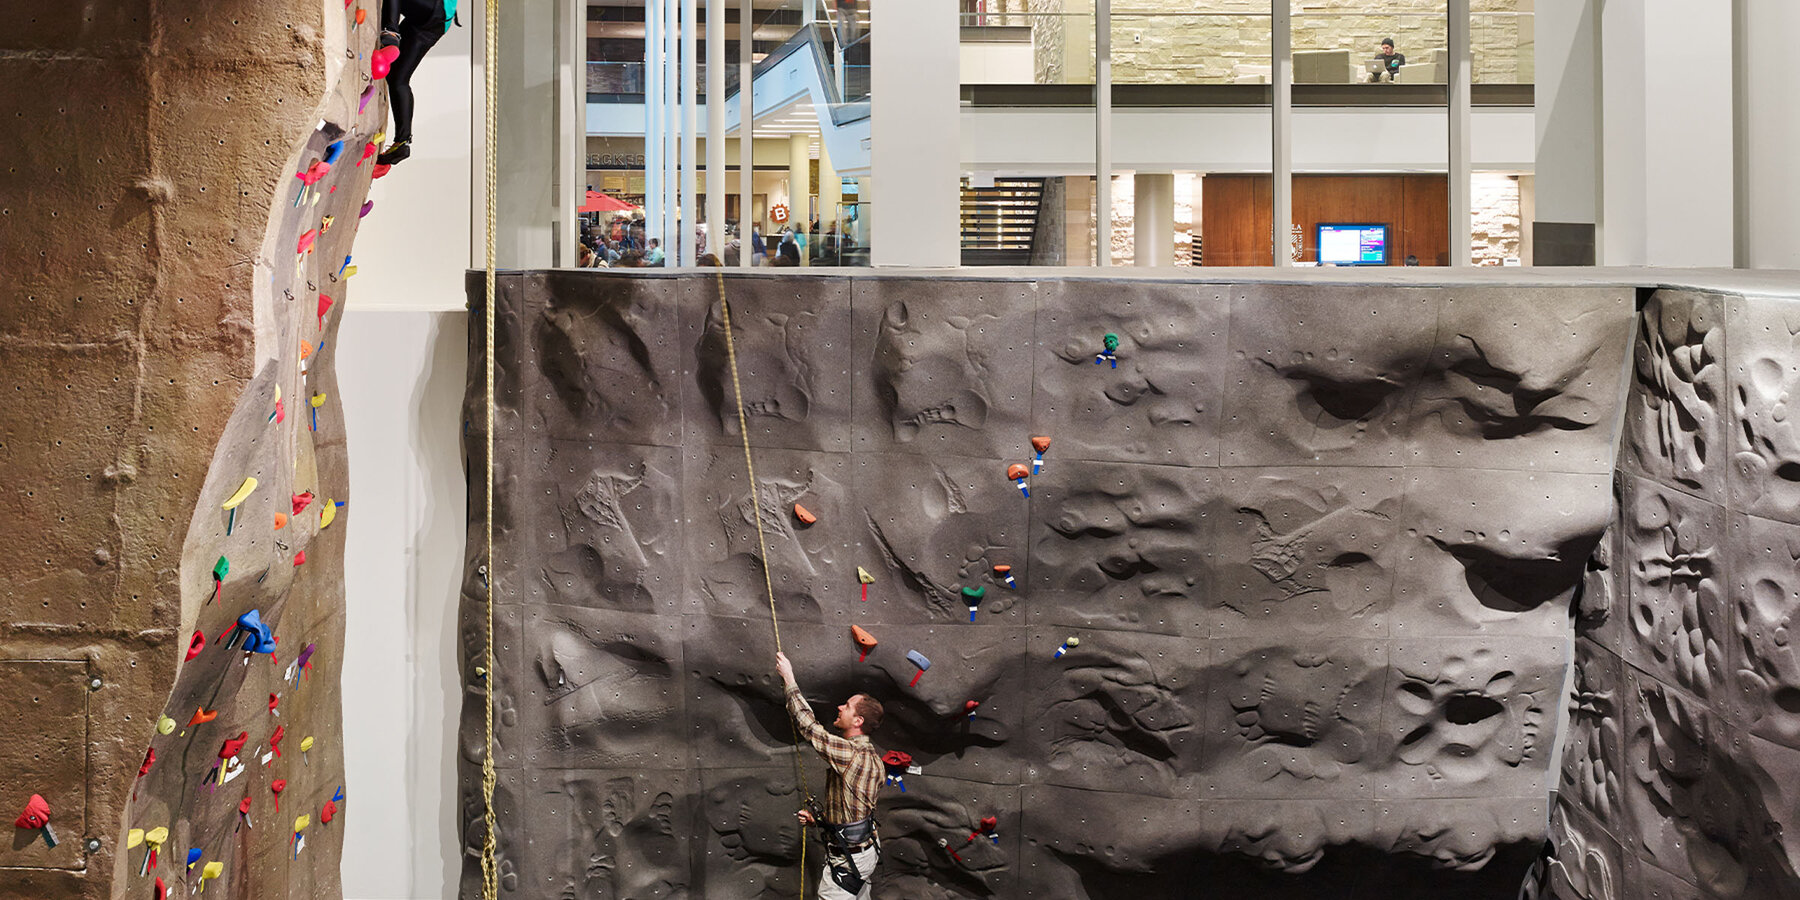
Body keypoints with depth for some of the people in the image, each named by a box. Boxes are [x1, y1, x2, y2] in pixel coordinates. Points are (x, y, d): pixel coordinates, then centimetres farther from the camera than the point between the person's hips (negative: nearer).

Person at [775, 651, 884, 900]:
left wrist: (789, 678, -10)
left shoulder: (848, 753, -25)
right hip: (867, 850, 10)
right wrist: (818, 818, 12)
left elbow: (807, 724, -19)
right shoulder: (873, 757, 5)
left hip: (847, 859, -10)